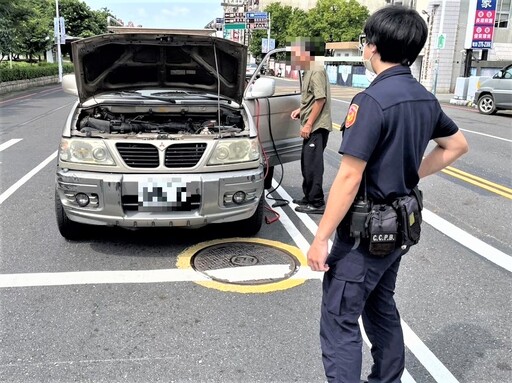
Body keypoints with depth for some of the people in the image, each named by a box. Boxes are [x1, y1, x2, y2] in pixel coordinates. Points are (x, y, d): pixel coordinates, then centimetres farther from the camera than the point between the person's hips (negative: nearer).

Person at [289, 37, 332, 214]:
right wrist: (301, 110, 12)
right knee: (307, 163, 15)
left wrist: (308, 124, -21)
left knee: (313, 164, -8)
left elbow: (321, 99, -20)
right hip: (311, 126, 10)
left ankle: (317, 203, -2)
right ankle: (308, 197, 26)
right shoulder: (308, 71, 17)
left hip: (317, 126, -10)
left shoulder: (317, 70, -14)